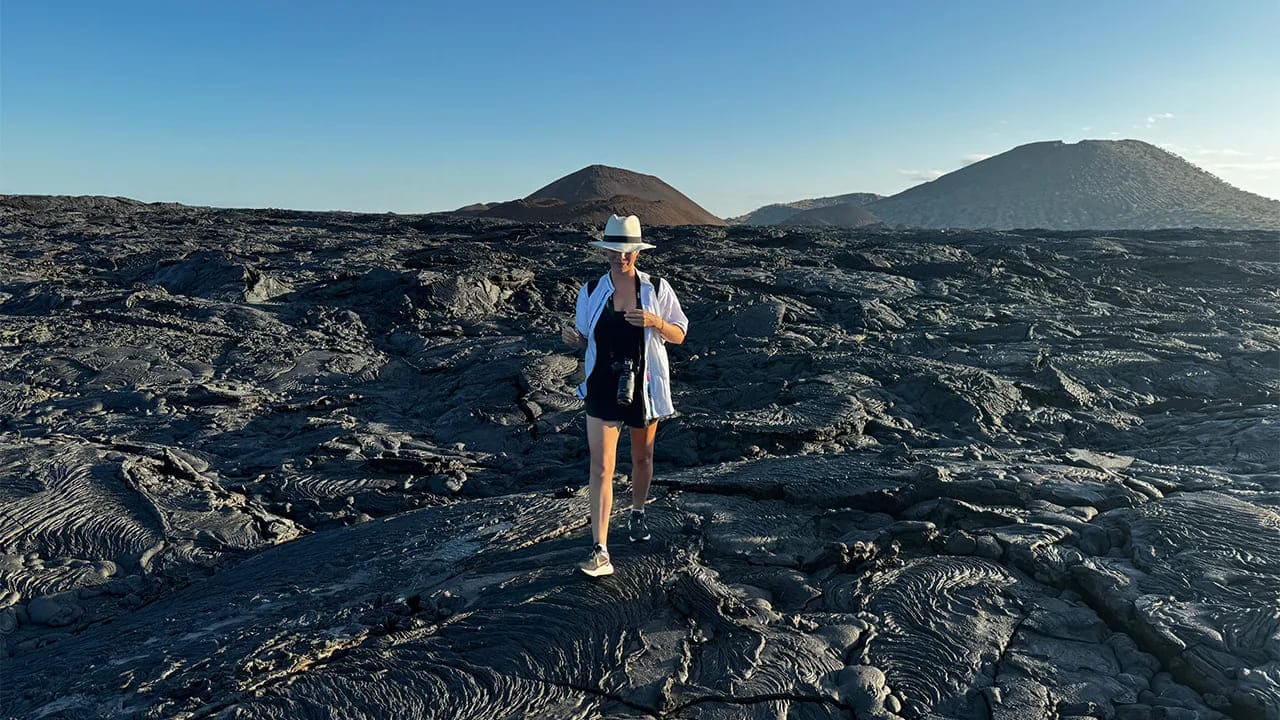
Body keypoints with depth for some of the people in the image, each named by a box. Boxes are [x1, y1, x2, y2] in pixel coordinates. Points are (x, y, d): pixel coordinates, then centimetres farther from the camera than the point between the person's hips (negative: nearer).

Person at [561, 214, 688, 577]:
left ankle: (637, 513, 46)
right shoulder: (591, 291, -1)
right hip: (602, 387, 0)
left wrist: (654, 321, -20)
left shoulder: (657, 288, -3)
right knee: (601, 467, -8)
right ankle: (600, 551, -7)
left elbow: (679, 335, 0)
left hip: (644, 385, 1)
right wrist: (572, 337, -15)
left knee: (642, 456, 18)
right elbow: (585, 338, 9)